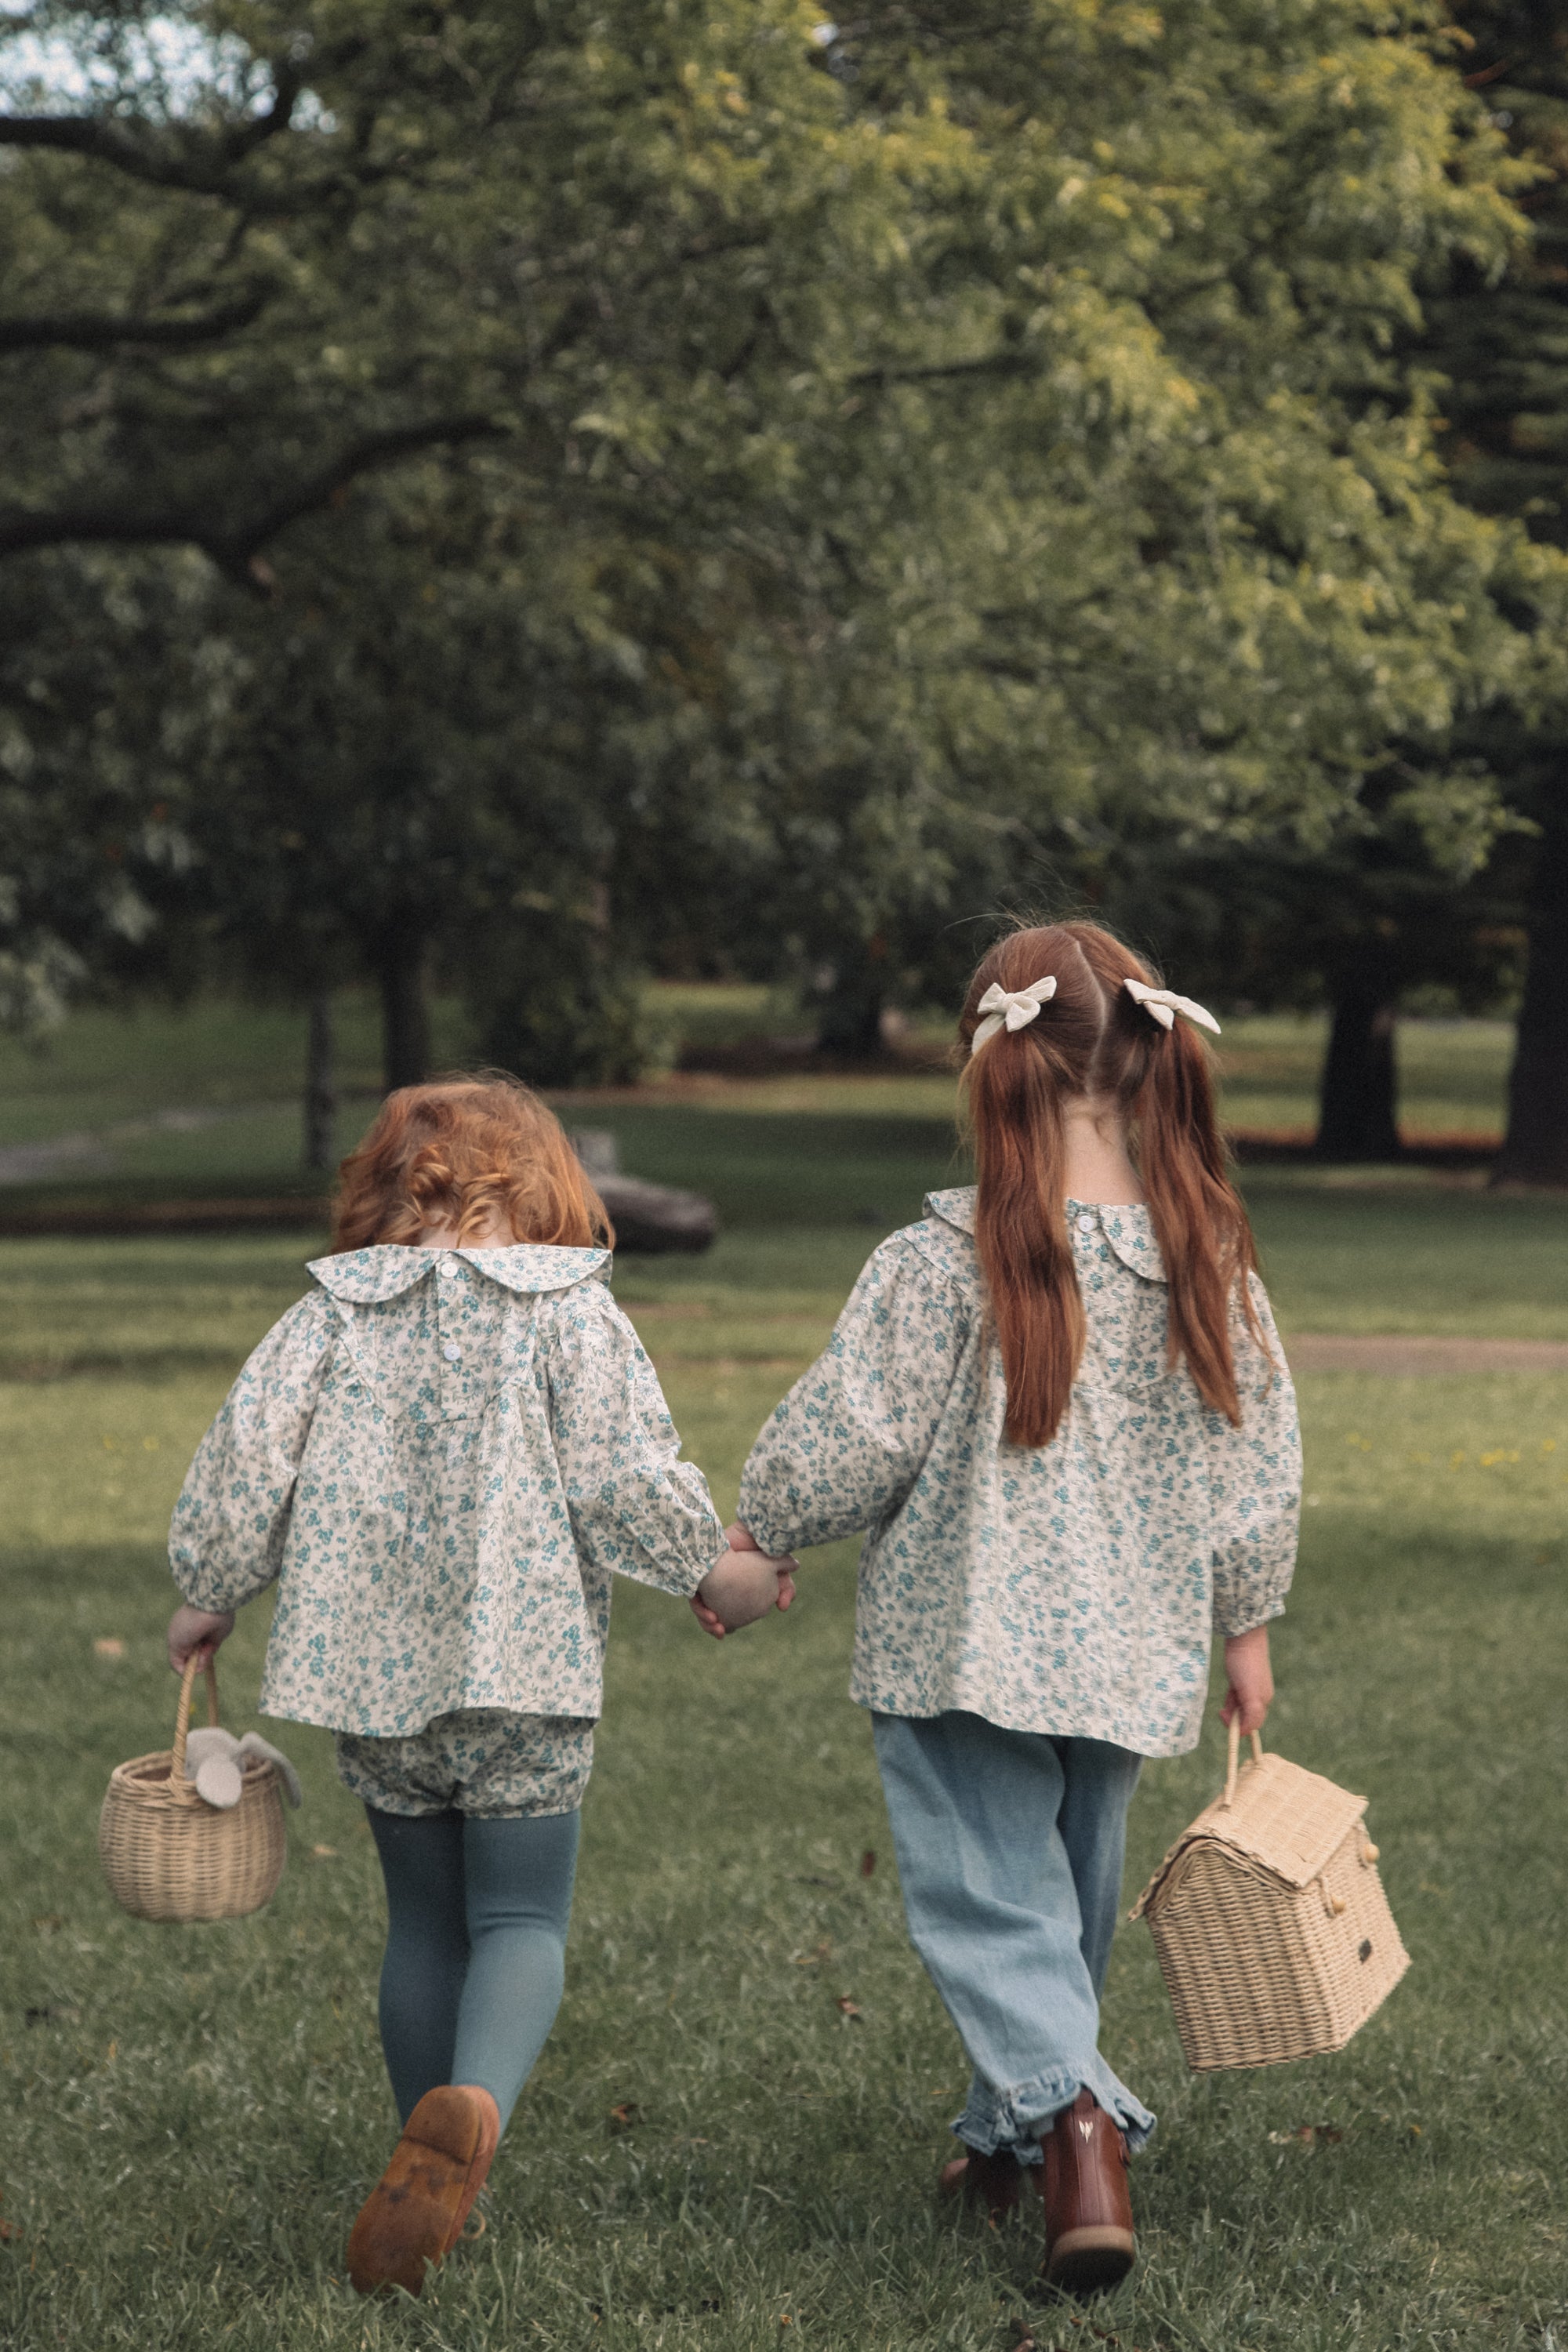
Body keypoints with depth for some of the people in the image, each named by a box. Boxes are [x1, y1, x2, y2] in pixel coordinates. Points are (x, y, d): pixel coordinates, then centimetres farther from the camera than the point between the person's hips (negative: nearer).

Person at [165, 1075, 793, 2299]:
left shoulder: (332, 1311, 5)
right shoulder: (570, 1310, -3)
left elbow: (245, 1463, 2)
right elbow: (624, 1477, -9)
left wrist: (211, 1599, 18)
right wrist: (717, 1570, 8)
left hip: (373, 1668, 3)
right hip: (522, 1666, -3)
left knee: (424, 1920, 17)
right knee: (521, 1916, 1)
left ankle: (429, 2171, 21)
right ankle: (472, 2109, -28)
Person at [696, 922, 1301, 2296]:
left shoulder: (947, 1259, -17)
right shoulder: (1212, 1259, -2)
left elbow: (852, 1432, -11)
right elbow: (1259, 1460, 4)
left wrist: (753, 1538, 7)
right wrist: (1247, 1628, 17)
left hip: (965, 1650, -5)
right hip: (1129, 1653, 5)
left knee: (990, 1896, 0)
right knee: (1073, 1898, 20)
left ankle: (1070, 2113, -22)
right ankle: (1012, 2138, 33)